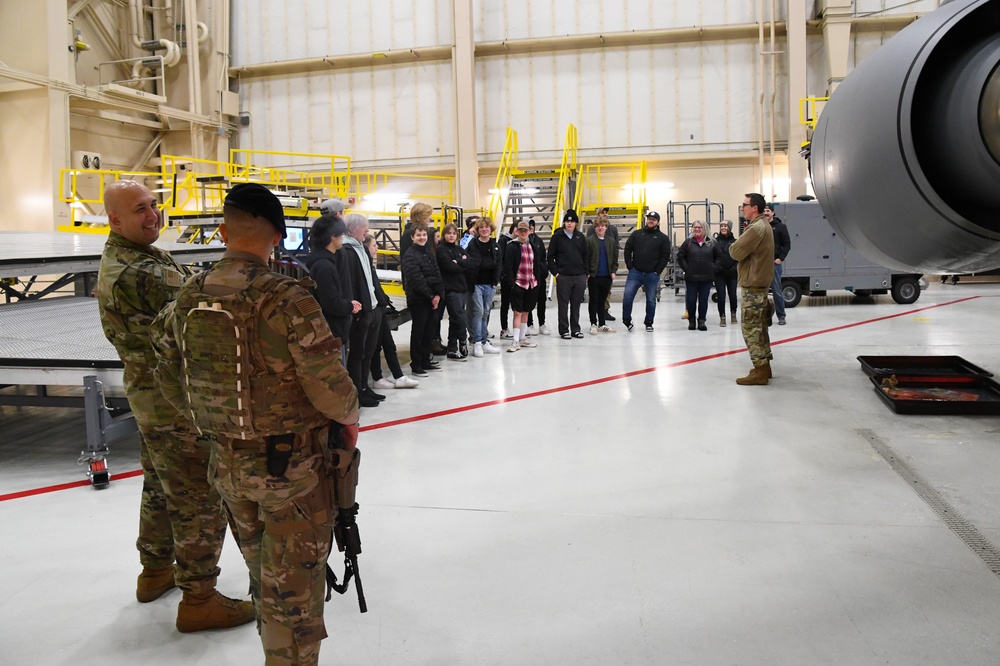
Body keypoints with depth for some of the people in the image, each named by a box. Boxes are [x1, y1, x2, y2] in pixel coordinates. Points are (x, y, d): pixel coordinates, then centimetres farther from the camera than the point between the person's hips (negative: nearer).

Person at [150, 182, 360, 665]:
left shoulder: (188, 298, -2)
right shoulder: (287, 299, -22)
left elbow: (169, 376, 9)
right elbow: (329, 387, -21)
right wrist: (349, 417, 0)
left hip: (226, 462, 6)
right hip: (291, 464, -6)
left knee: (264, 575, 24)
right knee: (292, 588, 10)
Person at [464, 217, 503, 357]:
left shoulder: (495, 246, 10)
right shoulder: (473, 245, -3)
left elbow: (497, 265, 10)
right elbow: (470, 265, -6)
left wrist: (495, 282, 1)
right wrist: (470, 284, -13)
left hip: (490, 284, 4)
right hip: (476, 283, -4)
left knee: (485, 313, 9)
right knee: (478, 311, -8)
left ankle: (484, 342, 14)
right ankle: (477, 343, -3)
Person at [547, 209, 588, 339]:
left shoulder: (580, 236, 9)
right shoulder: (557, 236, -1)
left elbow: (585, 255, 13)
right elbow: (550, 256, 0)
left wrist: (586, 272, 6)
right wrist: (555, 272, -6)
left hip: (579, 276, 3)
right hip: (563, 276, -3)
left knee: (576, 304, 9)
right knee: (563, 304, 2)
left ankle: (575, 329, 18)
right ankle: (564, 330, 8)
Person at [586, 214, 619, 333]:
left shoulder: (611, 241, 9)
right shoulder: (589, 240, -4)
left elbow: (615, 258, 12)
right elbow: (585, 258, -5)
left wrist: (613, 271, 1)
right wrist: (586, 273, -11)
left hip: (607, 276, 3)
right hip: (594, 276, -3)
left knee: (602, 301, 11)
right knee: (593, 300, 5)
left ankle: (602, 324, 19)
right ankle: (593, 324, 12)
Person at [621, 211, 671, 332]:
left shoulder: (663, 238, 3)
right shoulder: (636, 234, 7)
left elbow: (665, 256, 0)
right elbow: (627, 250, 6)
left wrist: (657, 271, -7)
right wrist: (630, 266, -2)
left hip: (652, 275, 0)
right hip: (635, 272, 0)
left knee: (651, 300, 8)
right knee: (627, 296, -9)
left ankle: (649, 323, 21)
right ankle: (627, 321, 6)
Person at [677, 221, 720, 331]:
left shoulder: (711, 243, 4)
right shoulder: (688, 242, 1)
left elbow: (718, 257, 12)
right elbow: (680, 256, 2)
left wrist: (713, 268, 3)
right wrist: (686, 269, -4)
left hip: (707, 277, 1)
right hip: (691, 277, -1)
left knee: (704, 300, 5)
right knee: (691, 300, 3)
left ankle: (702, 321, 15)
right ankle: (691, 320, 17)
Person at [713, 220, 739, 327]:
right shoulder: (715, 241, 1)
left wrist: (735, 268, -9)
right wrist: (716, 267, -12)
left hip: (732, 273, 1)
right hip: (719, 274, -1)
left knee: (733, 294, 6)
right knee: (721, 296, -2)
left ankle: (733, 313, 27)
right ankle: (722, 317, 7)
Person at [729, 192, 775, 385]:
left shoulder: (756, 228, -18)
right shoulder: (763, 225, 16)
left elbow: (735, 252, -20)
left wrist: (734, 245, 0)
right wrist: (740, 244, -3)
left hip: (752, 285, -11)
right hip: (759, 283, 11)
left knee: (751, 328, -8)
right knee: (759, 327, 15)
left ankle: (759, 371, -7)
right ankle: (764, 366, 22)